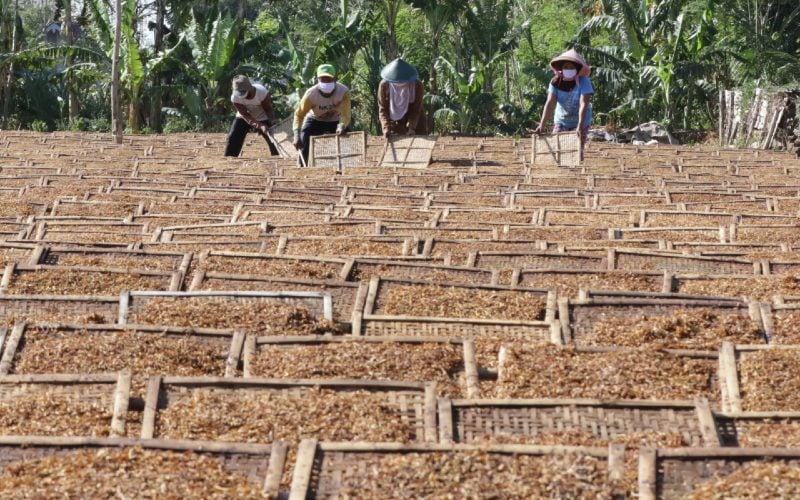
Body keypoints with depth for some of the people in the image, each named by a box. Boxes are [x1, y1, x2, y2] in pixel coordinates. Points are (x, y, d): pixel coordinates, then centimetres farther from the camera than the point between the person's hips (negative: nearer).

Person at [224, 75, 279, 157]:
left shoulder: (262, 92, -32)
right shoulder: (235, 98, -29)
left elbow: (268, 109, -14)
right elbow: (246, 116, -27)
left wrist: (272, 121, -33)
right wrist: (260, 126, -41)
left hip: (263, 119, -1)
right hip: (243, 119, 1)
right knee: (232, 139, -10)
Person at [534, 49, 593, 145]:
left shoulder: (584, 82, -22)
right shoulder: (555, 82, -13)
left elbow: (583, 104, -31)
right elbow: (550, 103, -21)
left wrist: (580, 126, -43)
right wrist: (542, 125, -33)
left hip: (580, 123, -3)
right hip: (561, 121, 3)